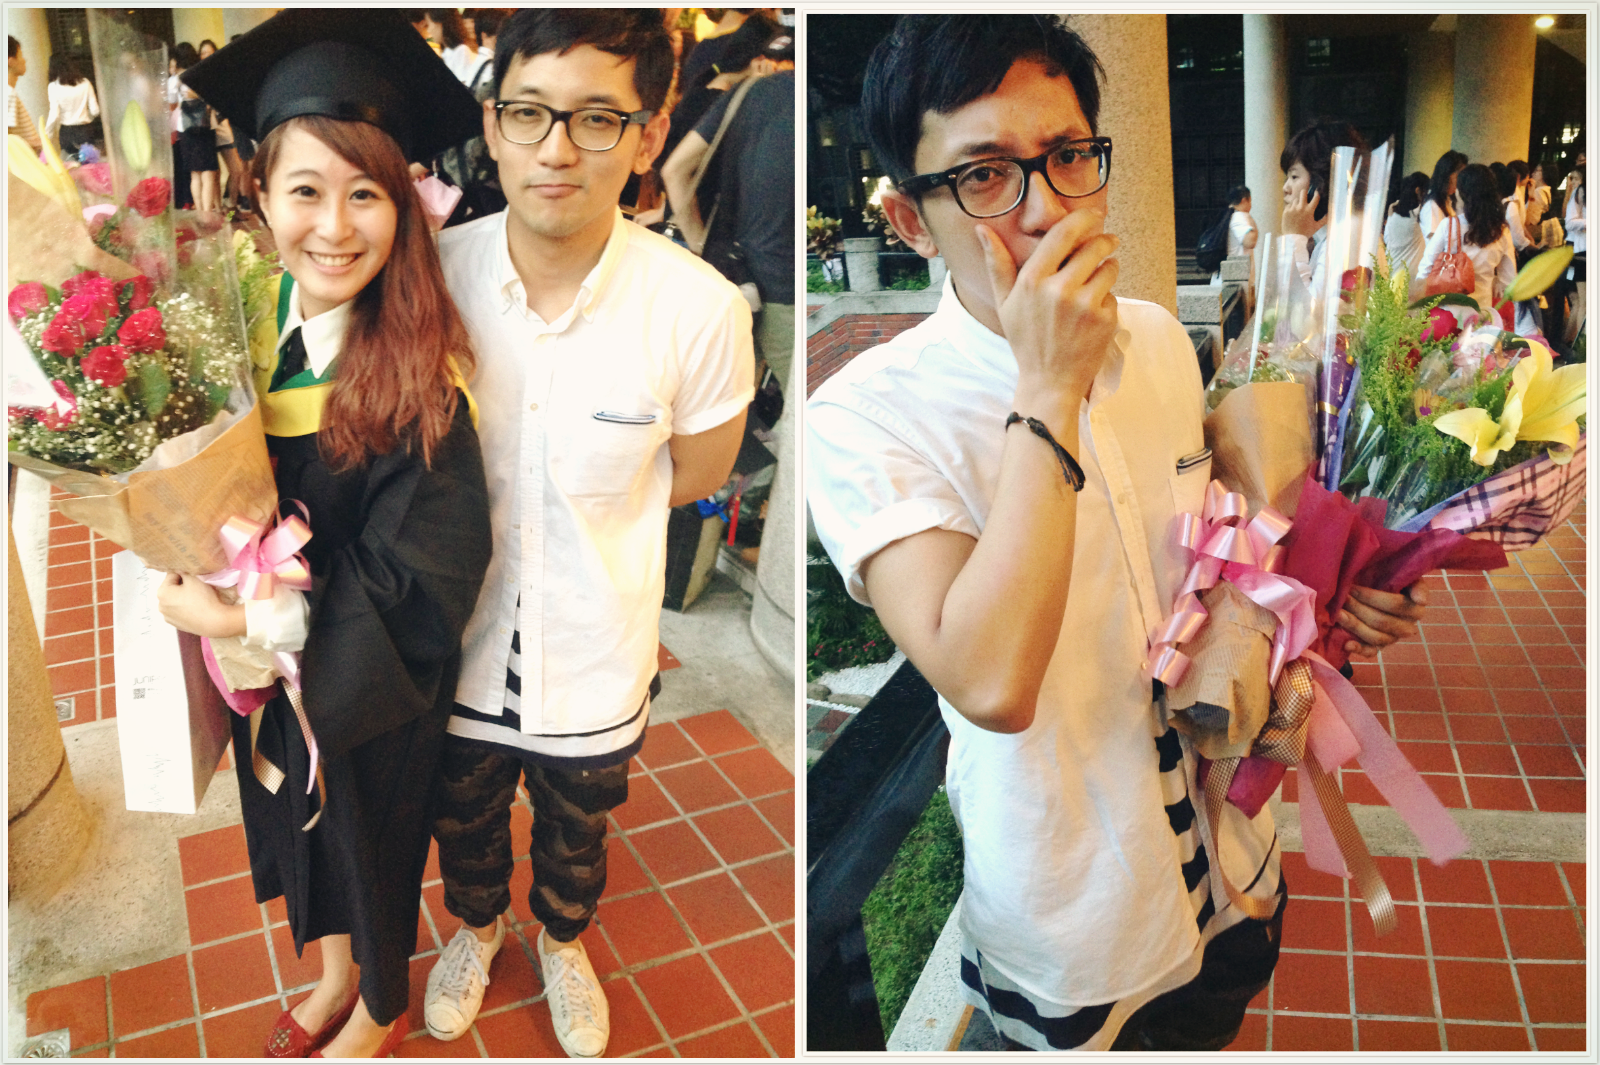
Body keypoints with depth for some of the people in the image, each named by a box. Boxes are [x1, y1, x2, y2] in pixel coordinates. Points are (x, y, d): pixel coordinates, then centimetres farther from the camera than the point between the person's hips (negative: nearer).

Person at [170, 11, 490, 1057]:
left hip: (374, 693, -5)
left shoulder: (419, 374, -27)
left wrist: (247, 618, -26)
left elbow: (417, 580, -25)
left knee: (370, 837, 19)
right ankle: (335, 974, 56)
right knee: (305, 829, 27)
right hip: (269, 667, 5)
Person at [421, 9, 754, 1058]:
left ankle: (563, 941, 61)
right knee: (462, 818, 29)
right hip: (460, 638, 2)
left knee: (576, 831, 28)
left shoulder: (700, 310, -26)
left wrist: (576, 511, -7)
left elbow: (696, 474, -7)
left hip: (596, 656, -1)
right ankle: (477, 926, 62)